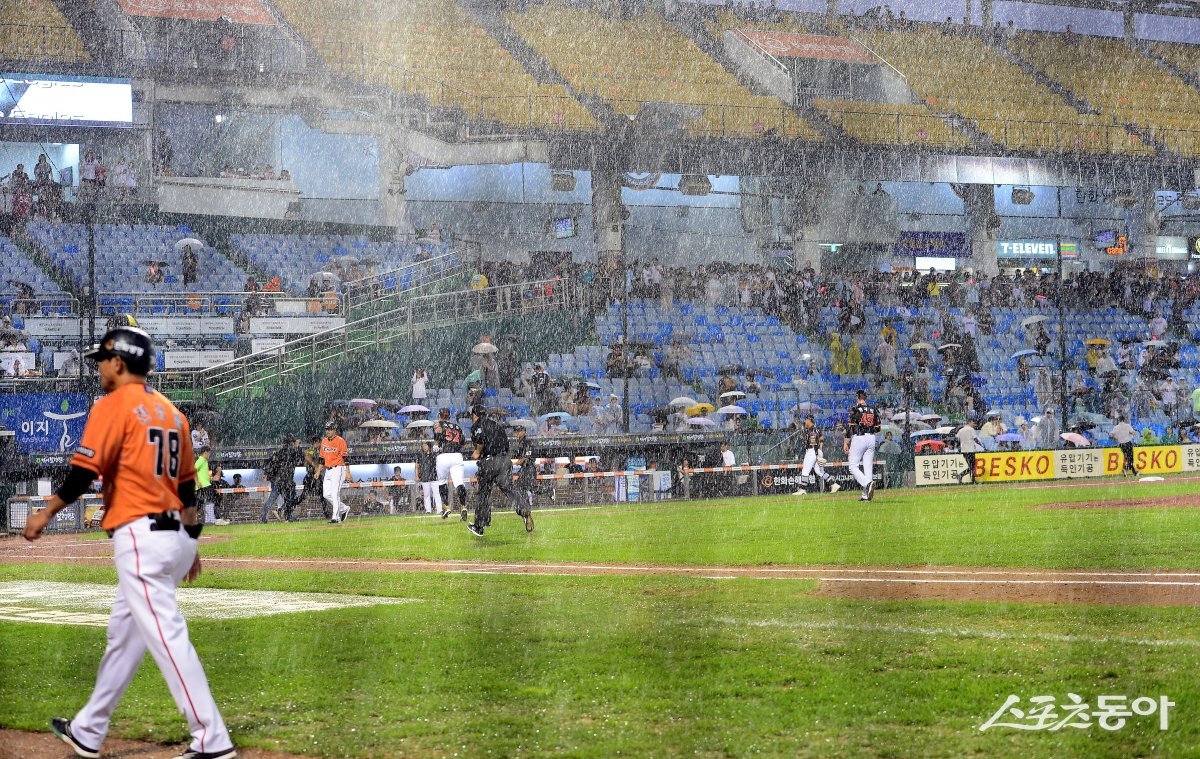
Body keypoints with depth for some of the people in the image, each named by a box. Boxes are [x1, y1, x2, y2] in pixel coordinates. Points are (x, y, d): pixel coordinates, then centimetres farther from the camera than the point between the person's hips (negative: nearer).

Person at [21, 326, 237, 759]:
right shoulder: (171, 411, 17)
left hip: (139, 536, -9)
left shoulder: (114, 405, -8)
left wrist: (46, 514, -3)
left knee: (167, 638, -11)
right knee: (123, 636, 17)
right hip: (175, 536, 9)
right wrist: (189, 544, 25)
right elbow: (187, 486, 20)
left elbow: (83, 473, -14)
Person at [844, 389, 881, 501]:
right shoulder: (873, 410, 9)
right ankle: (866, 495, 3)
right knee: (868, 466, 7)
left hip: (858, 438, -5)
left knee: (853, 466, -1)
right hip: (871, 438, 5)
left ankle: (868, 483, -27)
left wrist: (846, 443, -6)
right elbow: (877, 428, 10)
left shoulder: (855, 409, -6)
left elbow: (850, 428, -10)